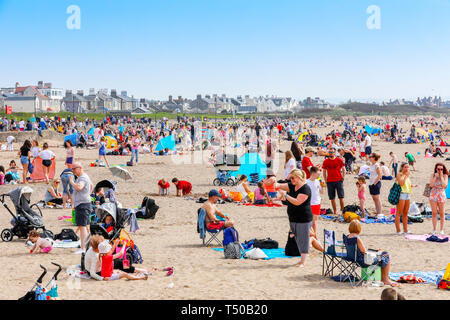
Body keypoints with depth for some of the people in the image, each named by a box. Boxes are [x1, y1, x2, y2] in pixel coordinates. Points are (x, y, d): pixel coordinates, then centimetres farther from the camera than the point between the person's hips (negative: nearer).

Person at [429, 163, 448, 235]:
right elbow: (431, 185, -8)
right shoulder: (433, 175, 3)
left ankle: (442, 230, 11)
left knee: (442, 214, 3)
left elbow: (444, 185, -16)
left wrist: (441, 176, -14)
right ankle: (434, 229, 9)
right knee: (434, 213, 2)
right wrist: (436, 177, -11)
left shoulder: (445, 176, -2)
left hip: (441, 195, -1)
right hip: (433, 195, 1)